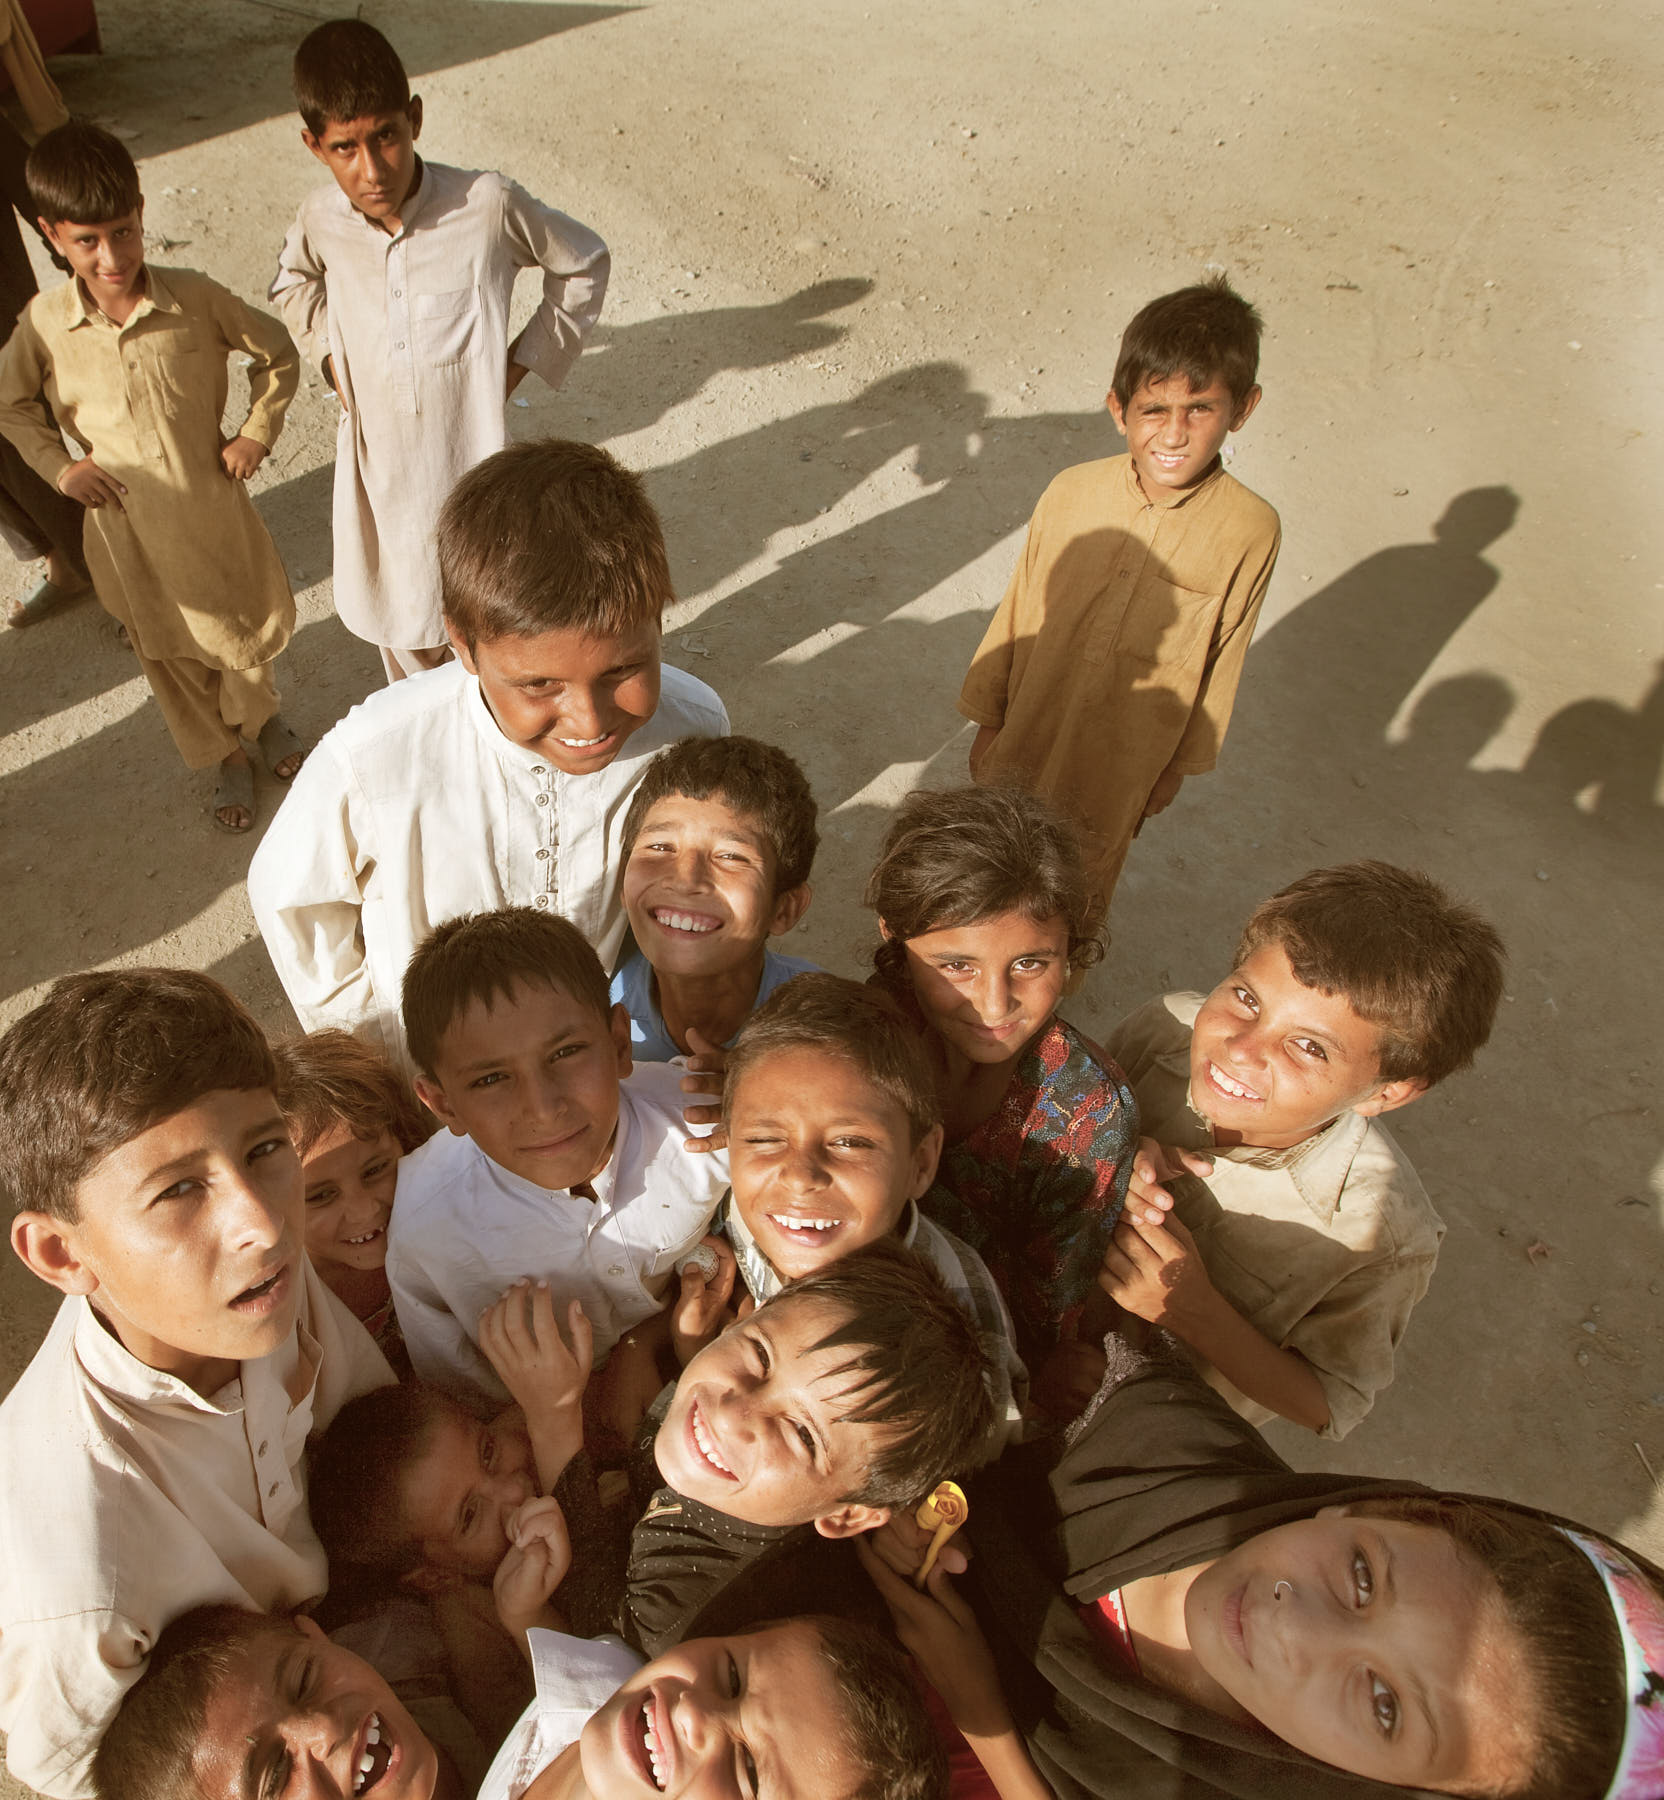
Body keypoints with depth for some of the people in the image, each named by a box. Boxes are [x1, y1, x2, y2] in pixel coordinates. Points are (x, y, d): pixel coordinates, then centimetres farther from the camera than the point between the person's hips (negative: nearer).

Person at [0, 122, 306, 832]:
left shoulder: (196, 299, -16)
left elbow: (277, 354, 0)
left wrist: (256, 433, -6)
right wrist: (58, 466, -5)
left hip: (211, 502, -1)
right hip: (125, 521, 1)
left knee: (242, 625, 18)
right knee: (169, 653, 15)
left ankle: (259, 716, 49)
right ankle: (227, 759, 37)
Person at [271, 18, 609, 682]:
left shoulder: (488, 205, -19)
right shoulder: (320, 219, -7)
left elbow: (585, 263, 0)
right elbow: (293, 283, 19)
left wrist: (523, 360, -4)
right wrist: (330, 356, 3)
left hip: (470, 469, -4)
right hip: (376, 471, 4)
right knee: (400, 635, 21)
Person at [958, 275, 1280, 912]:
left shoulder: (1250, 531, -17)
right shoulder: (1070, 494, -14)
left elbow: (1220, 664, -5)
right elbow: (1016, 613, -3)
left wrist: (1180, 764, 4)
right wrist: (988, 721, 4)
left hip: (1122, 763, -1)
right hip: (1027, 735, 2)